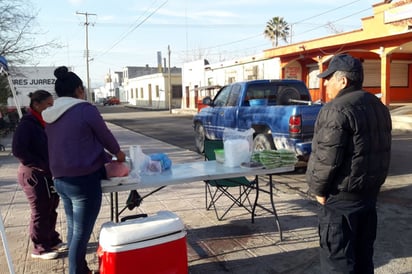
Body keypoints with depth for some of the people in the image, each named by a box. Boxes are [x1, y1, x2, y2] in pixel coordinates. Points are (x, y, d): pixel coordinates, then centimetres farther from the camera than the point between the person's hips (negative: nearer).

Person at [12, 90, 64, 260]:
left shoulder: (45, 123, 7)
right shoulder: (27, 124, -15)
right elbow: (18, 151, -21)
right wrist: (42, 166, -20)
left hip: (49, 174, 7)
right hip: (34, 175, -7)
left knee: (51, 209, 16)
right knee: (40, 212, 4)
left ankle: (52, 240, 33)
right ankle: (40, 248, 20)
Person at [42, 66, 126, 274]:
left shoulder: (50, 116, 8)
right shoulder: (85, 109, -13)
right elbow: (105, 136, -3)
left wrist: (104, 156, 23)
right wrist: (117, 153, 18)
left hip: (60, 180, 8)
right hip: (84, 181, -8)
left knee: (73, 230, 19)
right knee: (81, 234, 3)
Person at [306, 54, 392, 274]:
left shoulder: (336, 110, -19)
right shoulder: (378, 106, 11)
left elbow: (326, 158, -22)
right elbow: (381, 150, 17)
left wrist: (319, 189, -9)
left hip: (341, 197, -9)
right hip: (370, 191, 9)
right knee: (363, 253, 19)